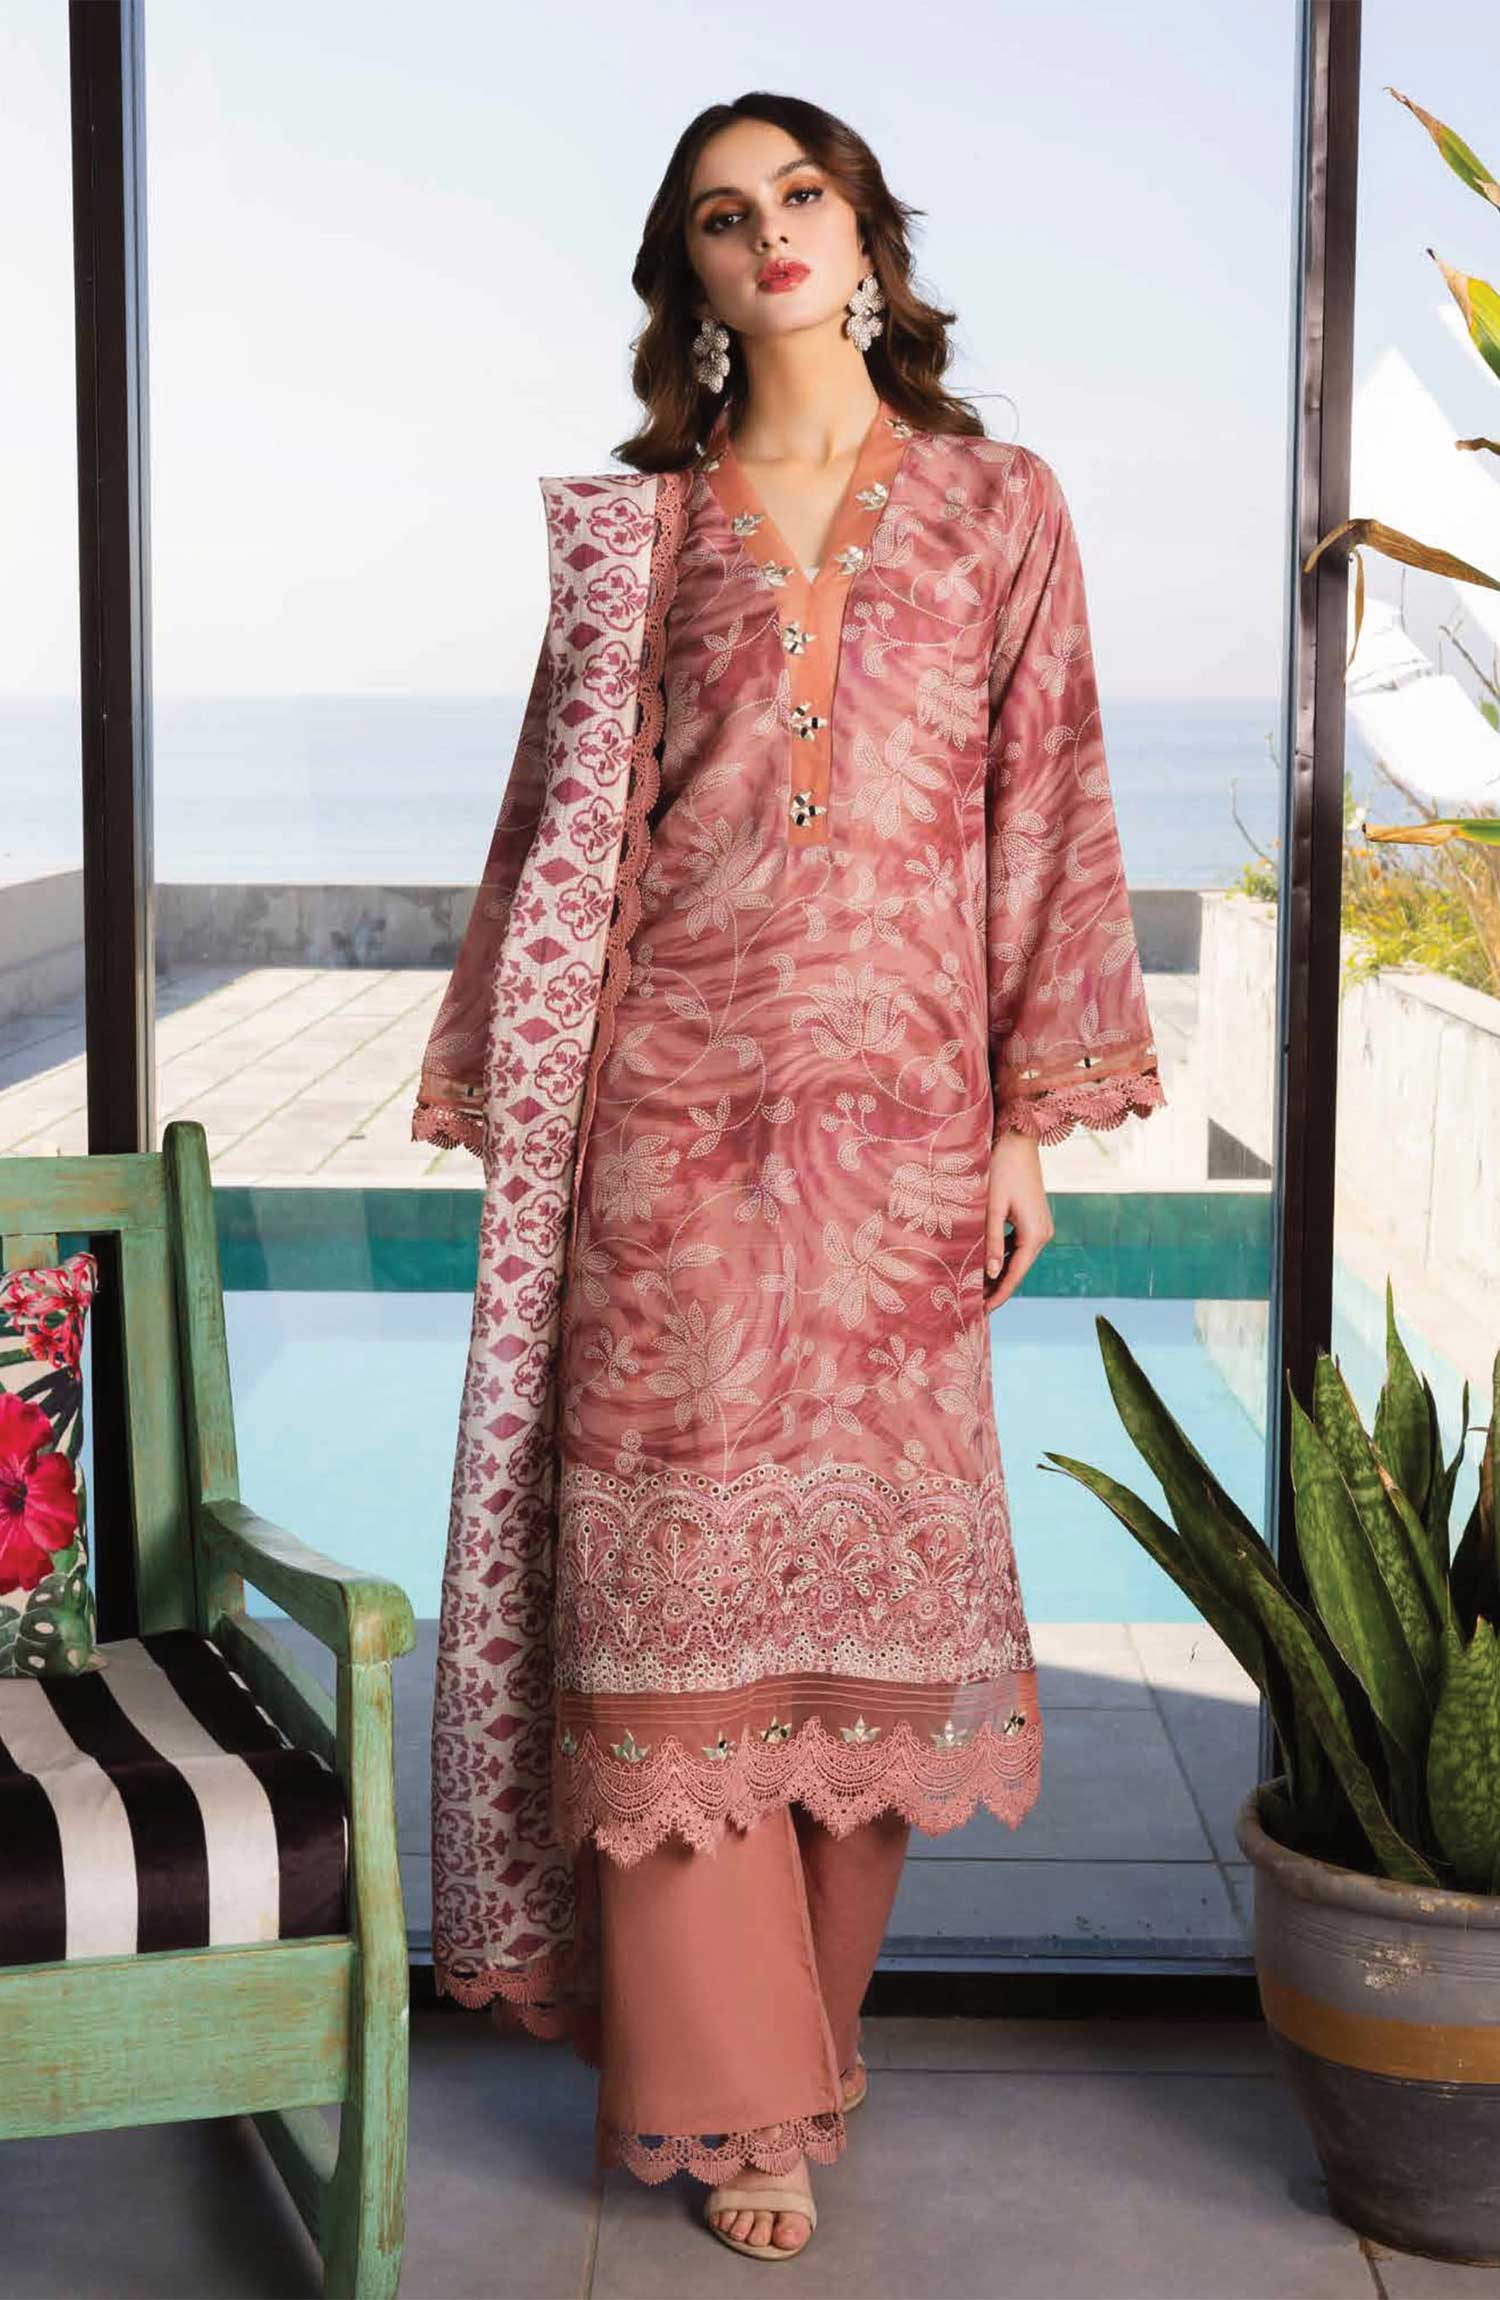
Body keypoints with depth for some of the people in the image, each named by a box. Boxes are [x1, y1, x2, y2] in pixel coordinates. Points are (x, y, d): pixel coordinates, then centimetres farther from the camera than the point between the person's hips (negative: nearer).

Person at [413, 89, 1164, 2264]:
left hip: (897, 1114, 0)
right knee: (682, 1556, -2)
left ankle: (810, 2008, 24)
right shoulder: (635, 528, 9)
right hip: (674, 1106, 0)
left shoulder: (997, 507, 7)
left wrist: (1031, 1119, 0)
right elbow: (556, 822, 10)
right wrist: (515, 1098, 6)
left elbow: (1047, 811, 5)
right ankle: (732, 2082, 8)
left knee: (865, 1547, 5)